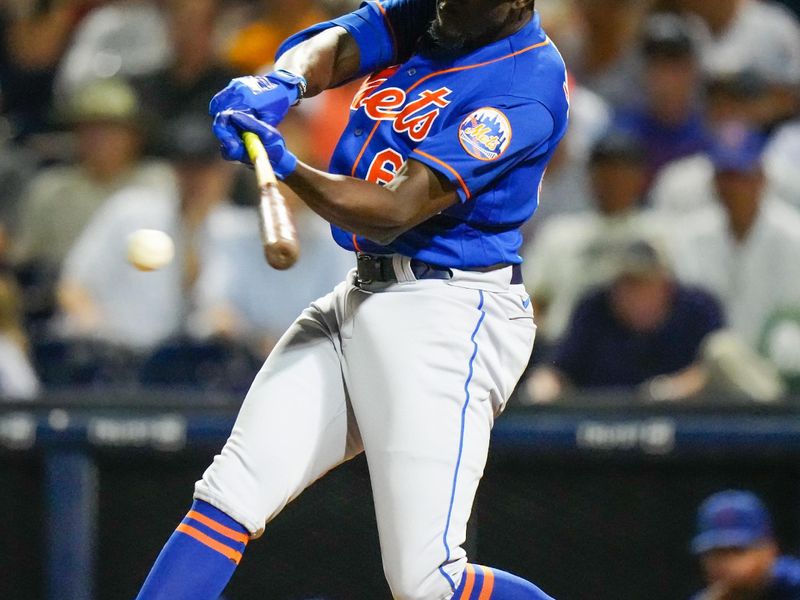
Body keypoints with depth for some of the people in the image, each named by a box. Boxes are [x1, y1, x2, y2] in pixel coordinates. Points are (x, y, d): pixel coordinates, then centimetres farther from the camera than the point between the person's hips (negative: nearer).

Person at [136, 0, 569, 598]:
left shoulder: (528, 83, -17)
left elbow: (394, 213, -23)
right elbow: (333, 48, -9)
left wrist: (286, 167, -37)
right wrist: (283, 83, -32)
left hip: (446, 319, -8)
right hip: (358, 300, 8)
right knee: (226, 500, -1)